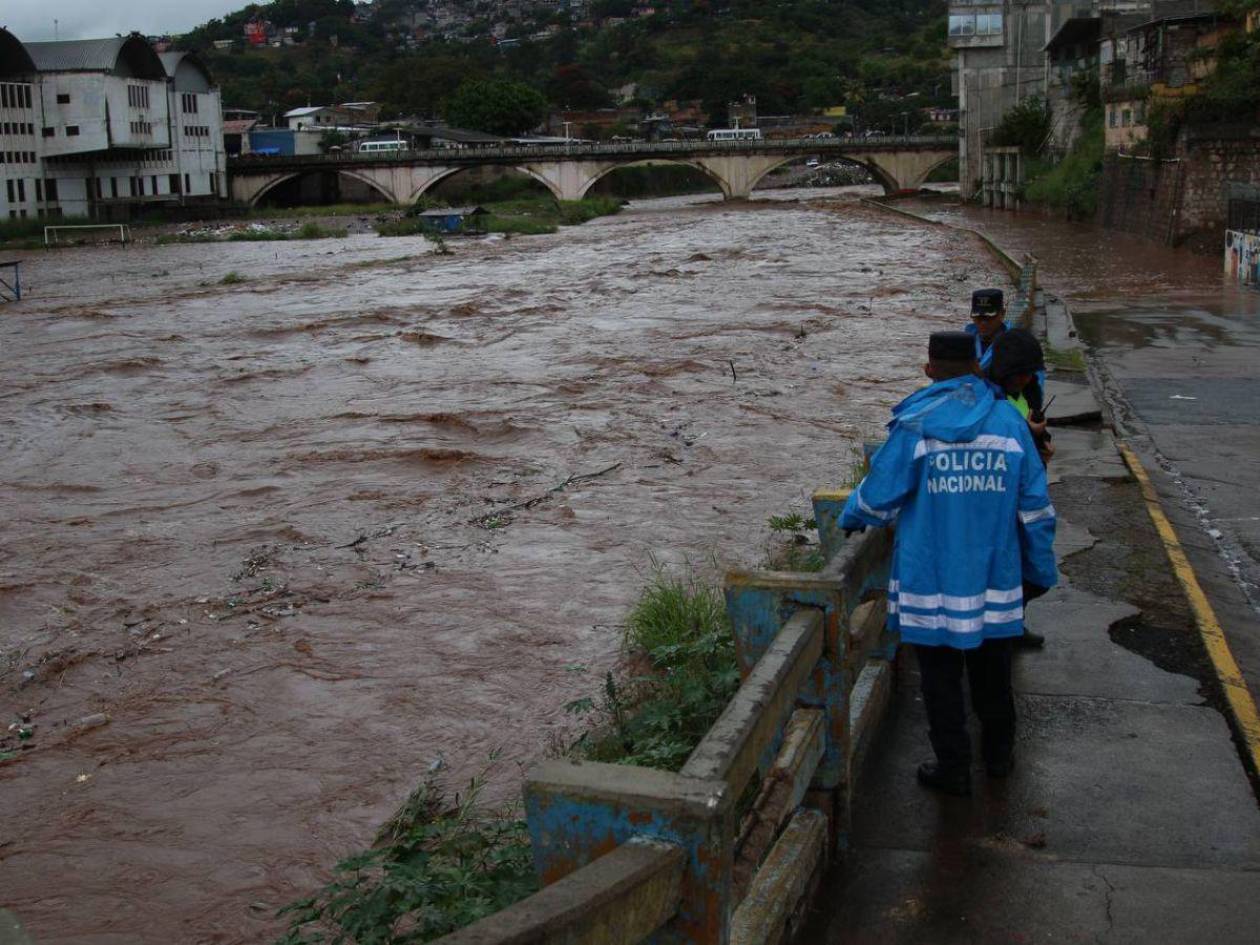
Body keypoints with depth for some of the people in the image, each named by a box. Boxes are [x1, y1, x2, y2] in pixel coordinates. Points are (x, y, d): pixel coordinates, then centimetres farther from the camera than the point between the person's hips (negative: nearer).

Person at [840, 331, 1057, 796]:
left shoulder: (914, 425, -13)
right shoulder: (1009, 421, -1)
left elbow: (879, 496, -7)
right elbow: (1035, 509, 2)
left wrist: (849, 518, 15)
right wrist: (1040, 571, 13)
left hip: (933, 581, -4)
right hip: (995, 578, 4)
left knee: (942, 678, 10)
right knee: (992, 673, 21)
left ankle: (953, 768, 19)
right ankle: (999, 753, 37)